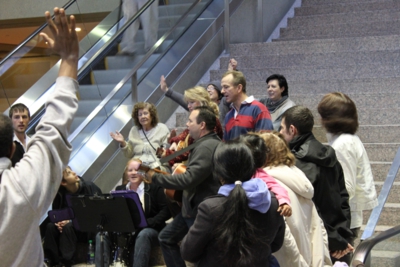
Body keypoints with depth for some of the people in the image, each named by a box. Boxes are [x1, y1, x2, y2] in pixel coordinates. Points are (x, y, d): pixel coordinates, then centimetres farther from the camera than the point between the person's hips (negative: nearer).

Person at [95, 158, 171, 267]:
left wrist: (147, 223, -19)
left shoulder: (154, 188, 2)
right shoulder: (120, 189, 15)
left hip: (149, 230, -4)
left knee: (143, 235, -39)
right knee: (101, 234, -22)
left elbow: (166, 211, -6)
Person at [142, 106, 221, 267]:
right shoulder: (208, 142, 10)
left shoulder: (206, 147, -25)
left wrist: (155, 178, -21)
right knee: (166, 238, 17)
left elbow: (188, 180, -31)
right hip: (193, 207, 11)